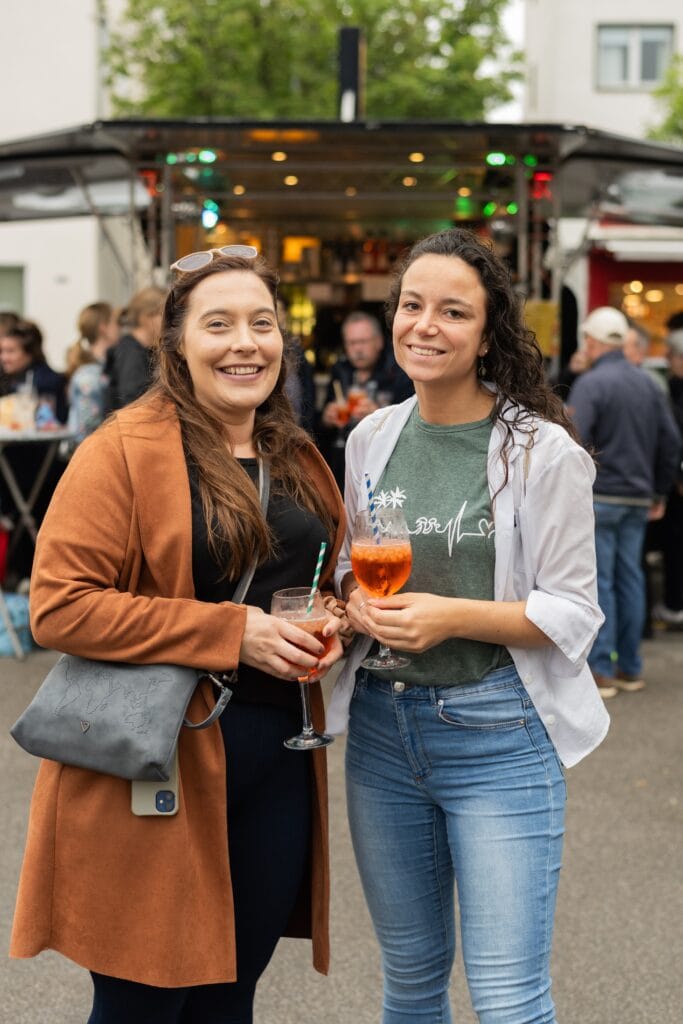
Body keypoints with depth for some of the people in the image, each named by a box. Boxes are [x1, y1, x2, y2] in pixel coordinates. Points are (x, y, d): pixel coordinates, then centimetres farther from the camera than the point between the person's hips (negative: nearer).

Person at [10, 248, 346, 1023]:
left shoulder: (299, 461, 11)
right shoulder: (123, 451, -10)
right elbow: (59, 608, -17)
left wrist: (326, 626, 2)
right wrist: (228, 631, -20)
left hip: (278, 766, 6)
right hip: (163, 764, -6)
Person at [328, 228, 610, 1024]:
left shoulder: (542, 450, -9)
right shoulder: (371, 438, 5)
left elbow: (573, 614, -8)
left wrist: (455, 615, -22)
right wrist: (354, 595, -7)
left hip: (498, 735, -5)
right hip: (382, 727, 5)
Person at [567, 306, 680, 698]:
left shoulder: (590, 383, -11)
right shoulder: (647, 383, 11)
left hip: (599, 496, -6)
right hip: (638, 498, 6)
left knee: (598, 581, -2)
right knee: (631, 579, 10)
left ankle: (602, 669, 0)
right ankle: (630, 668, 16)